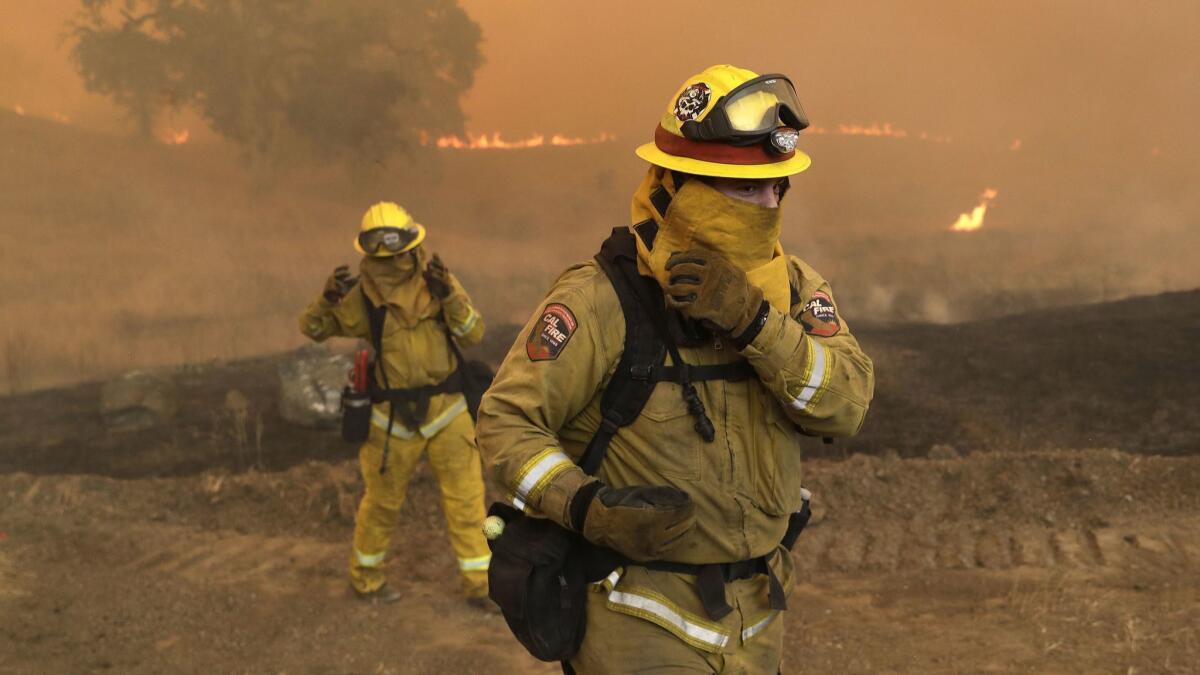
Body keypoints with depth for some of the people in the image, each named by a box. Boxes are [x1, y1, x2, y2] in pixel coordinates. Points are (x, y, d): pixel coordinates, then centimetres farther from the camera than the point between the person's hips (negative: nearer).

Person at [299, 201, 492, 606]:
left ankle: (480, 583, 17)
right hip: (394, 416, -1)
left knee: (465, 498, 5)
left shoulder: (439, 282, -5)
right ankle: (364, 576, 34)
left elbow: (474, 334, -12)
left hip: (447, 408, 1)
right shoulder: (362, 297, -8)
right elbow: (311, 328, -1)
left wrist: (449, 297, -28)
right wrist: (328, 299, -22)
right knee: (383, 501, 12)